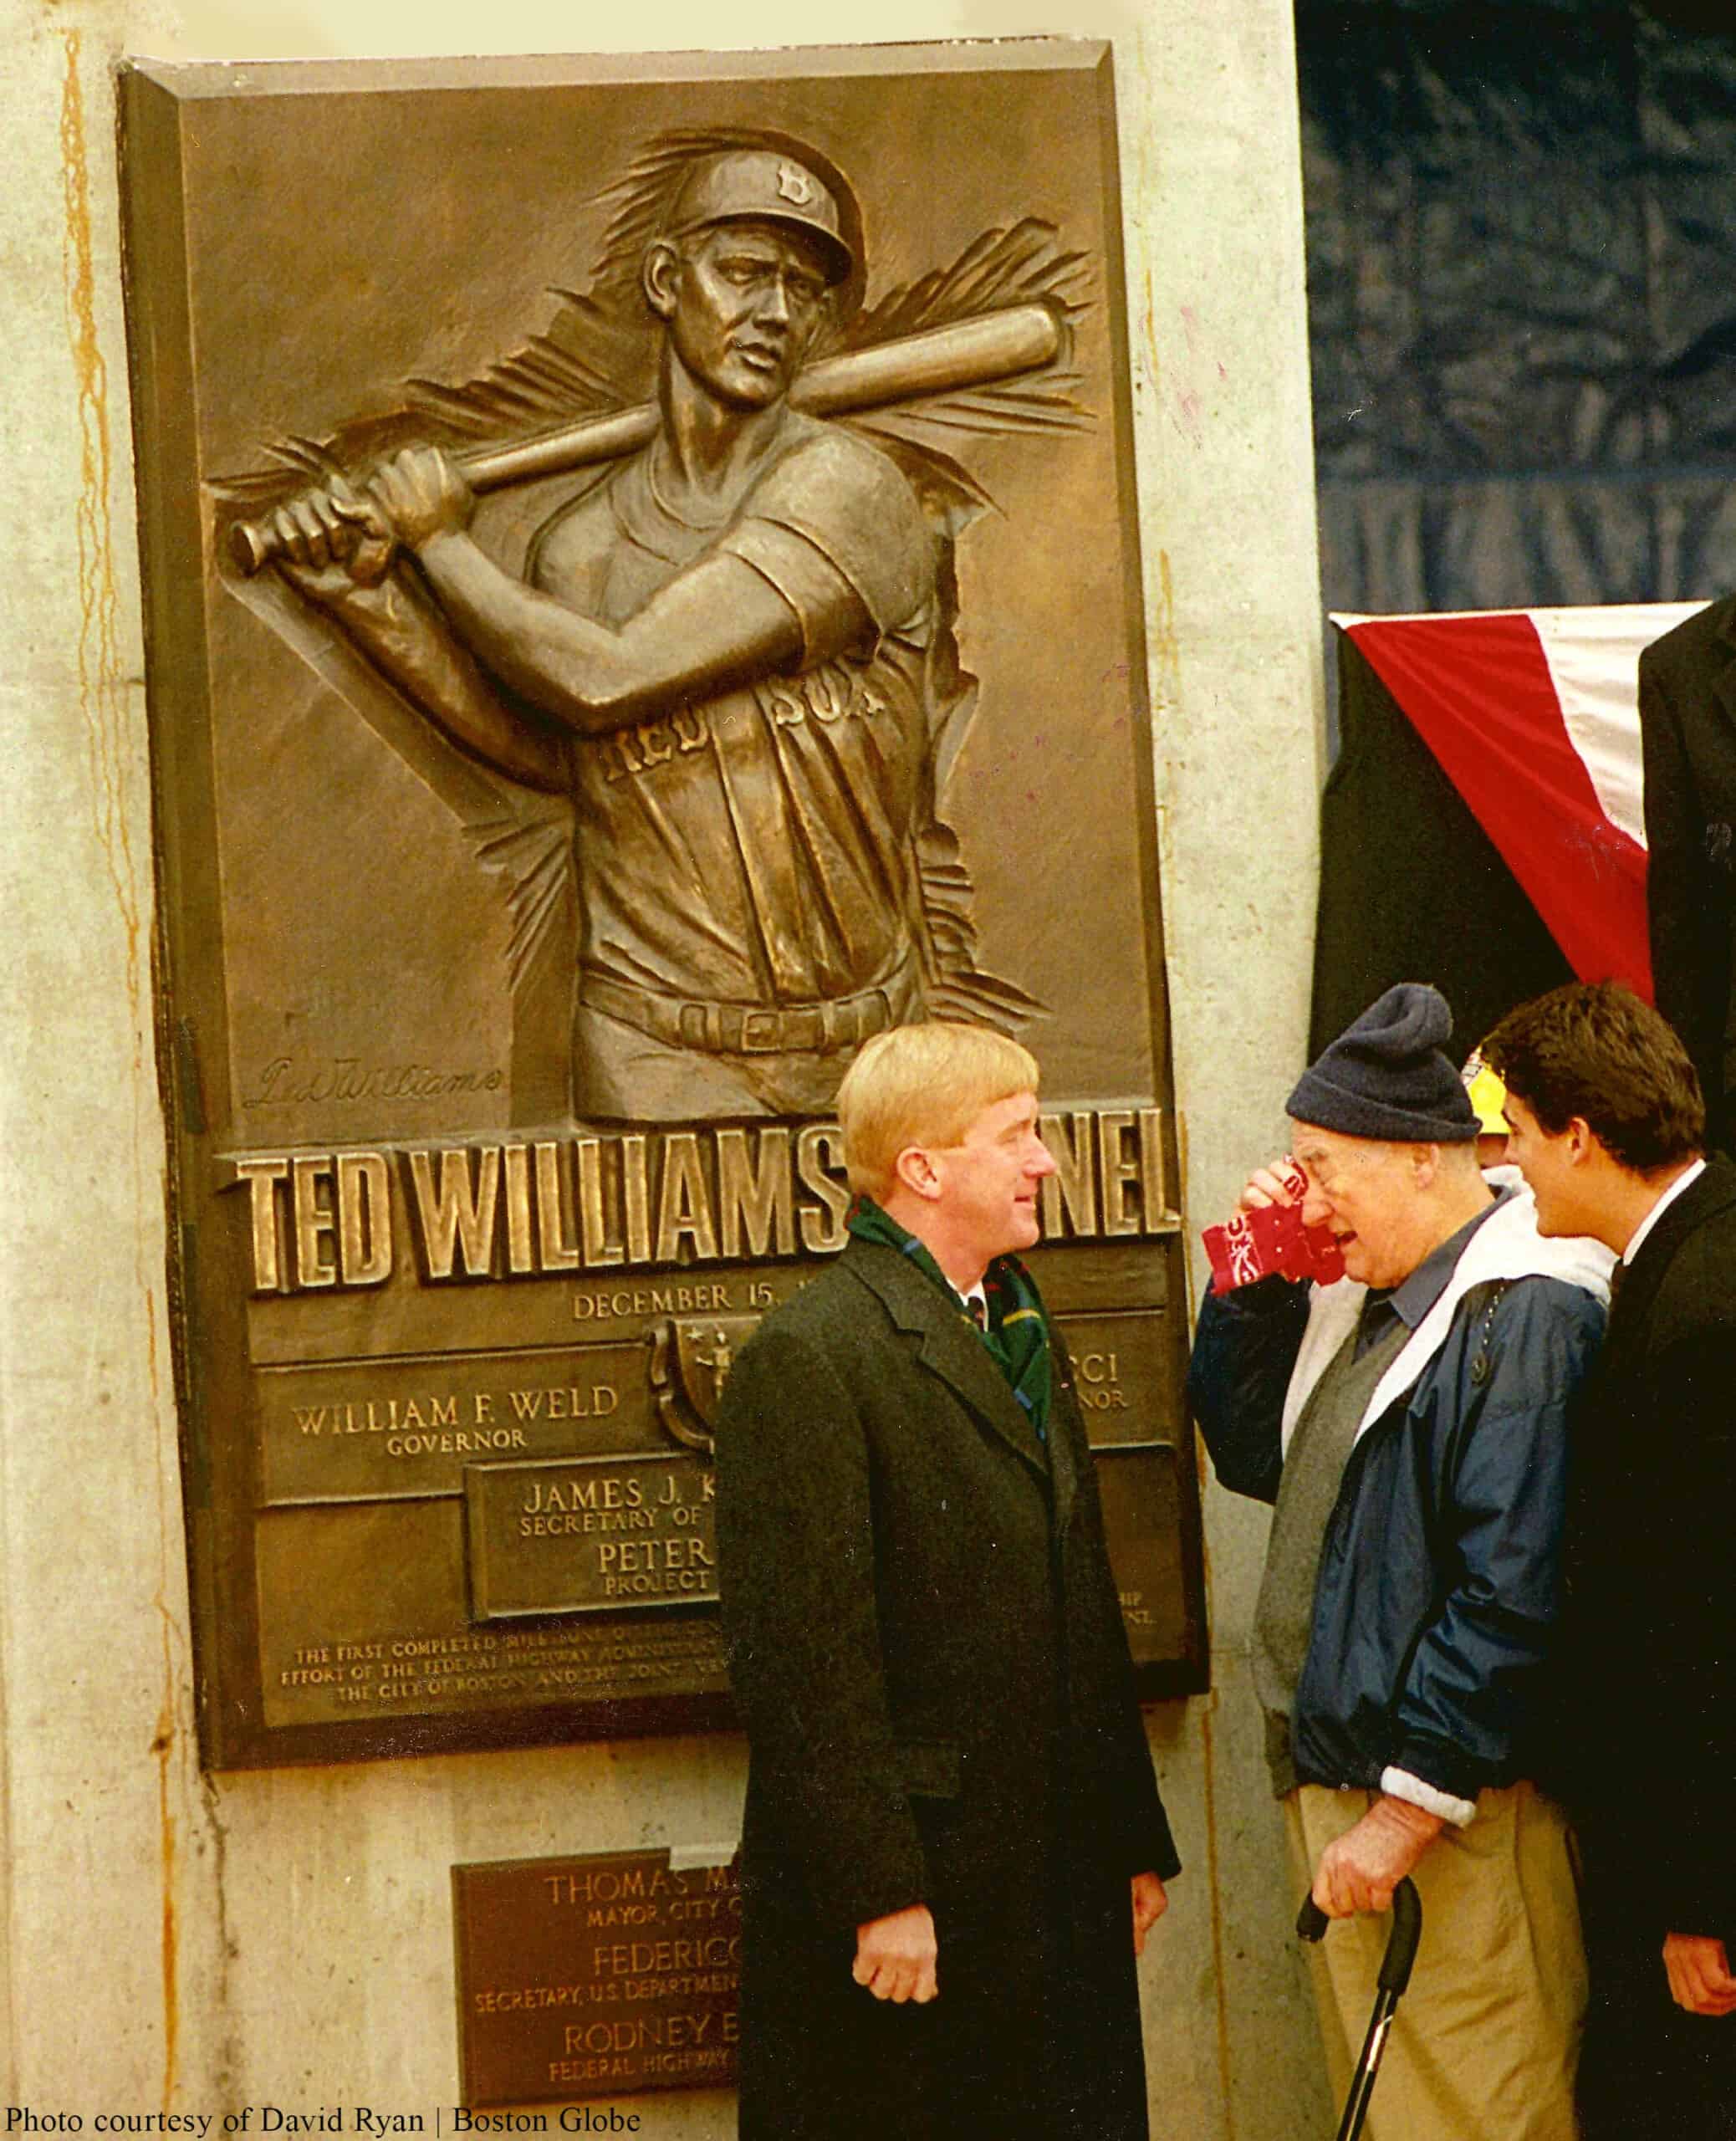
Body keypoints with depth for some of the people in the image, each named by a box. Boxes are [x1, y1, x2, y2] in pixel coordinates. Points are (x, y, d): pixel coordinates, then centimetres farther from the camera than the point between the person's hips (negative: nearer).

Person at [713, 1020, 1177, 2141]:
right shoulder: (806, 1360, -12)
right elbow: (804, 1659, -17)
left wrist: (1135, 1841, 17)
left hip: (1062, 1890, 8)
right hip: (909, 1900, -8)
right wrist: (878, 1894, -19)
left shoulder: (1027, 1334, 17)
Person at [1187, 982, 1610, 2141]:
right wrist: (1252, 1288, 7)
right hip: (1335, 1786, 9)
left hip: (1454, 1815, -9)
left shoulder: (1524, 1318, -18)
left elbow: (1511, 1599, -23)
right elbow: (1253, 1457, 21)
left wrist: (1405, 1814, -21)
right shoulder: (1362, 1297, 11)